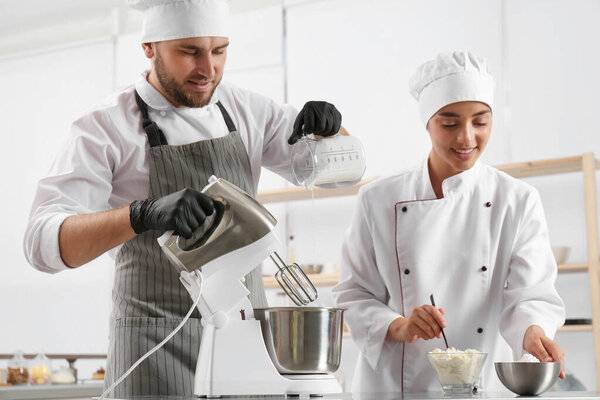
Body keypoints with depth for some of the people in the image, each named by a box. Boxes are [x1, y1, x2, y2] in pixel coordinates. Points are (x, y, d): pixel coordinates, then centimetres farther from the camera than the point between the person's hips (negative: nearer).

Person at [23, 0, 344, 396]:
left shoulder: (245, 110, 7)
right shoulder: (107, 127, -8)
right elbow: (44, 242, -19)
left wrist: (323, 125, -10)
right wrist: (144, 214, -35)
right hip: (160, 348, -4)